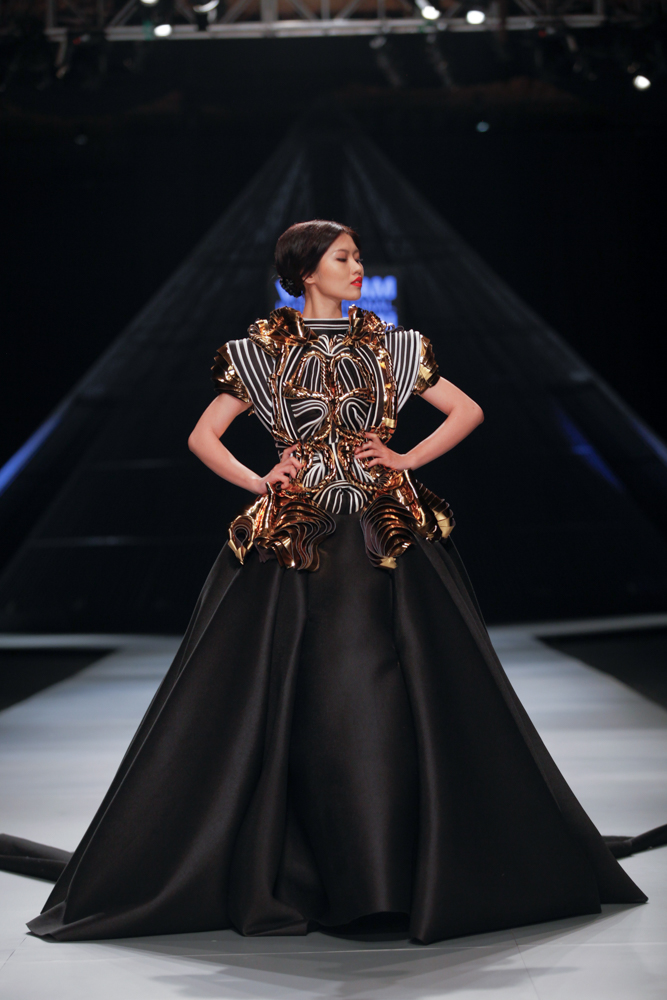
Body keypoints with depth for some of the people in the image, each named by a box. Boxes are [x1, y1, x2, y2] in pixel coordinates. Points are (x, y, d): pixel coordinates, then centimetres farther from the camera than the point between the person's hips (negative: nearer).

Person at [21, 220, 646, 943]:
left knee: (395, 698, -3)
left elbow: (468, 410, 14)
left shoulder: (388, 346, 10)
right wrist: (259, 482, -4)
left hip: (389, 540, 2)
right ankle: (286, 879, 7)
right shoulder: (264, 352, 5)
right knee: (295, 705, -2)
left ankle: (406, 871, 6)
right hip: (296, 543, -2)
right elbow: (203, 436, 8)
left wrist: (408, 460, 3)